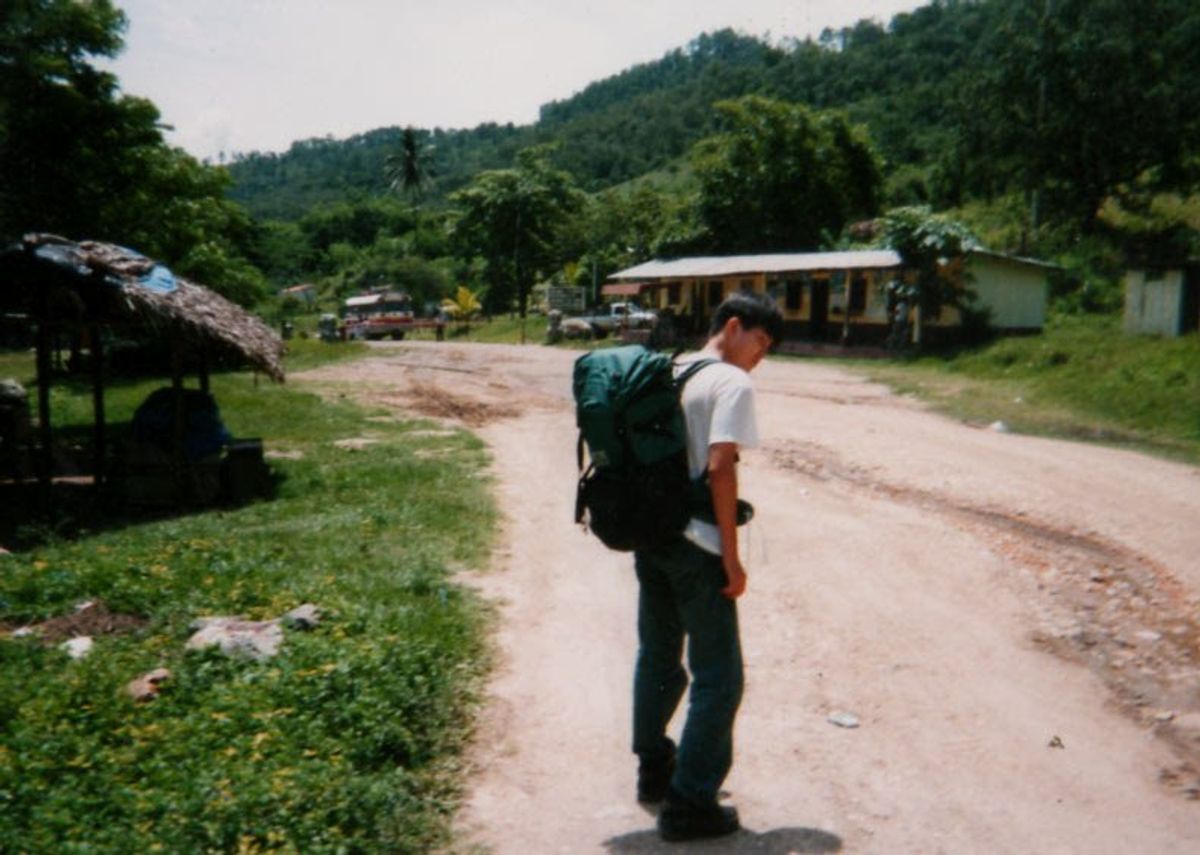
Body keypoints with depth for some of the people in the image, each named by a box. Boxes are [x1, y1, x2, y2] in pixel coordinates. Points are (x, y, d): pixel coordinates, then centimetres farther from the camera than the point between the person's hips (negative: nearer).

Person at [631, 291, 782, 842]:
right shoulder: (732, 384, -11)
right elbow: (719, 469, -20)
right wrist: (732, 559, -15)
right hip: (695, 549, -8)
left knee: (658, 660, 22)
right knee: (718, 678, 4)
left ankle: (654, 768, 37)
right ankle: (689, 804, 10)